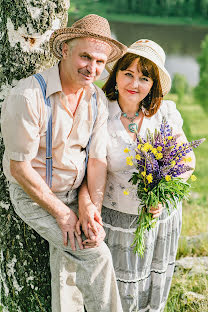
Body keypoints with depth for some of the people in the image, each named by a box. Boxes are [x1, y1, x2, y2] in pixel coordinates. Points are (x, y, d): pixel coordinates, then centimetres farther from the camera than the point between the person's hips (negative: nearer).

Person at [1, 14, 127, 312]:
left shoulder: (97, 100, -5)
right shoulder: (28, 96, -25)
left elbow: (97, 159, -2)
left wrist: (93, 209, -16)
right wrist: (61, 212, -16)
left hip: (74, 193, 6)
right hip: (34, 196, -5)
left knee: (67, 272, 14)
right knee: (96, 255, -14)